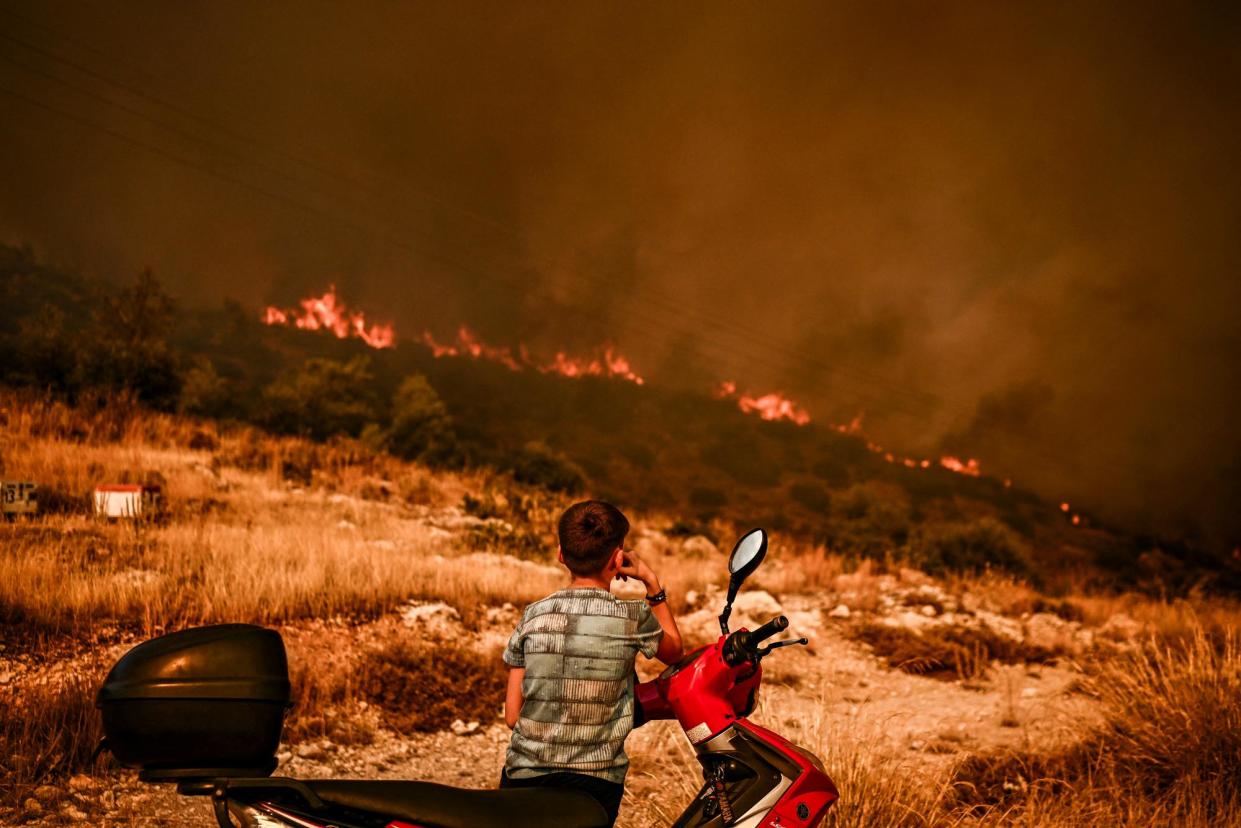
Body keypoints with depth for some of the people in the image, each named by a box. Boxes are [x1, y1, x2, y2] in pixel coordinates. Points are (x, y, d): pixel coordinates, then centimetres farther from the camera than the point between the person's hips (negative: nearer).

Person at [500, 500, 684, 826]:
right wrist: (653, 583, 19)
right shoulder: (634, 618, -8)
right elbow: (674, 651, 17)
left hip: (524, 778, 2)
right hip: (596, 783, -1)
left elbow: (513, 715, 1)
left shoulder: (533, 616, -2)